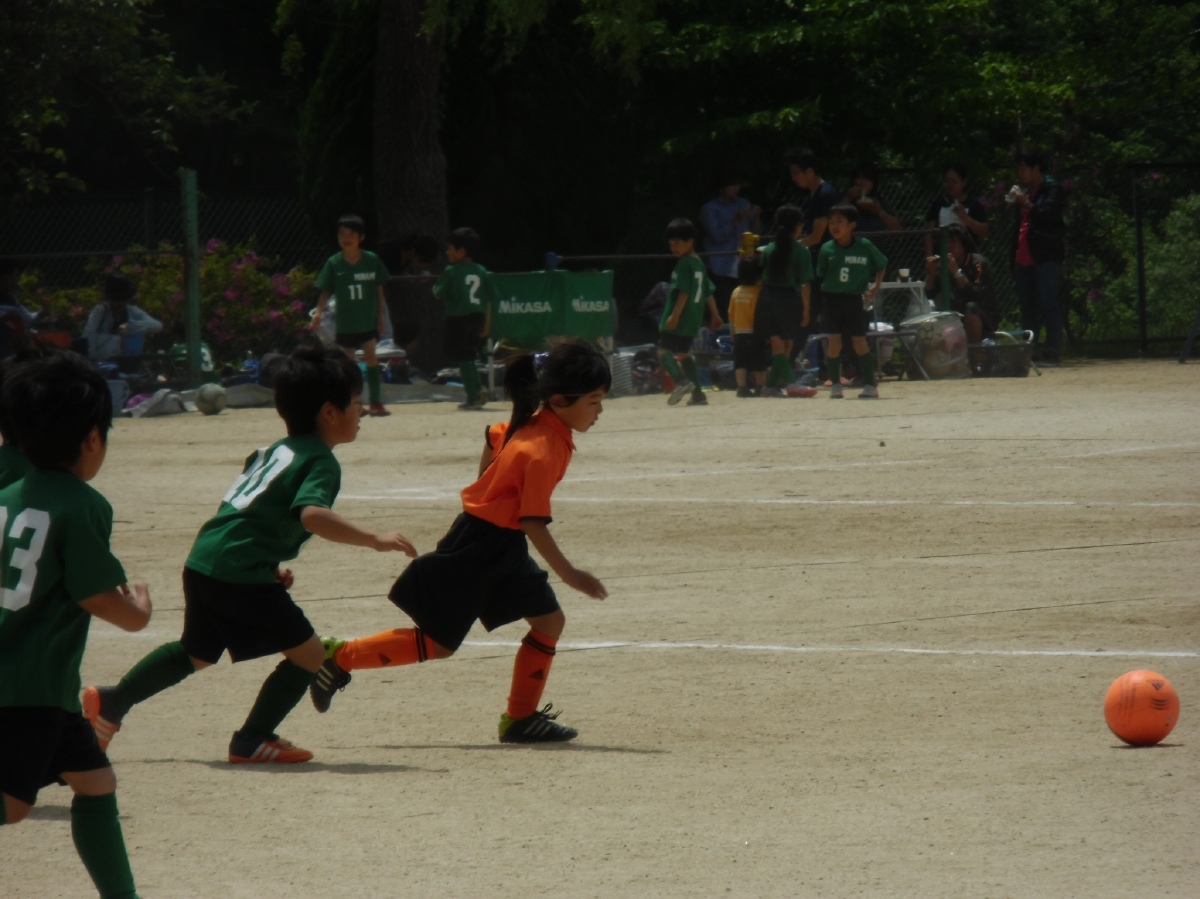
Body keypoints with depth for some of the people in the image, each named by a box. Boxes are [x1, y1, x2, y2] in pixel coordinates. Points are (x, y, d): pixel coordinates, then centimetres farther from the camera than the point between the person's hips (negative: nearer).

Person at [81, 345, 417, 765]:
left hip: (203, 560, 9)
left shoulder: (279, 449, 18)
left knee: (197, 653, 30)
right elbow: (312, 514, -30)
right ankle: (252, 741, 5)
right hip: (241, 575, -9)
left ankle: (111, 701, 33)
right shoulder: (322, 463, -10)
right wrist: (374, 539, -30)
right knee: (308, 654, 0)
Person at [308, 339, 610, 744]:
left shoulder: (535, 422, 0)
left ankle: (521, 718, 10)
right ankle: (340, 657, 12)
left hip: (504, 547, 9)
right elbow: (533, 523, -26)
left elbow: (495, 437, 19)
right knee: (437, 643, -1)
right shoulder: (543, 450, -27)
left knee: (549, 621, 4)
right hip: (477, 547, -9)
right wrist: (569, 574, -22)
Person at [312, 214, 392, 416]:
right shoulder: (334, 263, -5)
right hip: (345, 323, 1)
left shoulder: (372, 261, -5)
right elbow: (326, 292, -3)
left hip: (368, 321, -1)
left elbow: (379, 291, 2)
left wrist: (381, 316, 1)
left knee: (370, 356, -10)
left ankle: (375, 401, -7)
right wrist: (319, 312, -16)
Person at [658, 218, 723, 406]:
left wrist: (675, 315, -24)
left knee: (664, 351, -7)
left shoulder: (683, 264, -12)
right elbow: (708, 292, 20)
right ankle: (697, 394, 15)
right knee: (684, 353, 17)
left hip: (678, 318, -9)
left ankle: (682, 381, -26)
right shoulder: (699, 264, 16)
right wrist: (714, 315, 25)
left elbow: (683, 292, -21)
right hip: (693, 319, 9)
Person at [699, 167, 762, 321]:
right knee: (723, 312, -9)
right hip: (722, 272, -4)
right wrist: (736, 220, -19)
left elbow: (755, 233, 15)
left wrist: (756, 217, -4)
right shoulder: (710, 209, -1)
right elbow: (717, 236, -12)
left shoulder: (743, 204, 14)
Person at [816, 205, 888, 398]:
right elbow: (821, 276, 6)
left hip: (854, 300, -1)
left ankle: (870, 384, 9)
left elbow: (881, 264, 11)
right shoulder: (827, 249, -2)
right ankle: (835, 384, 10)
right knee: (834, 343, -1)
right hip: (832, 300, 1)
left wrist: (876, 287, 4)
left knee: (859, 343, 1)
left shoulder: (865, 246, -4)